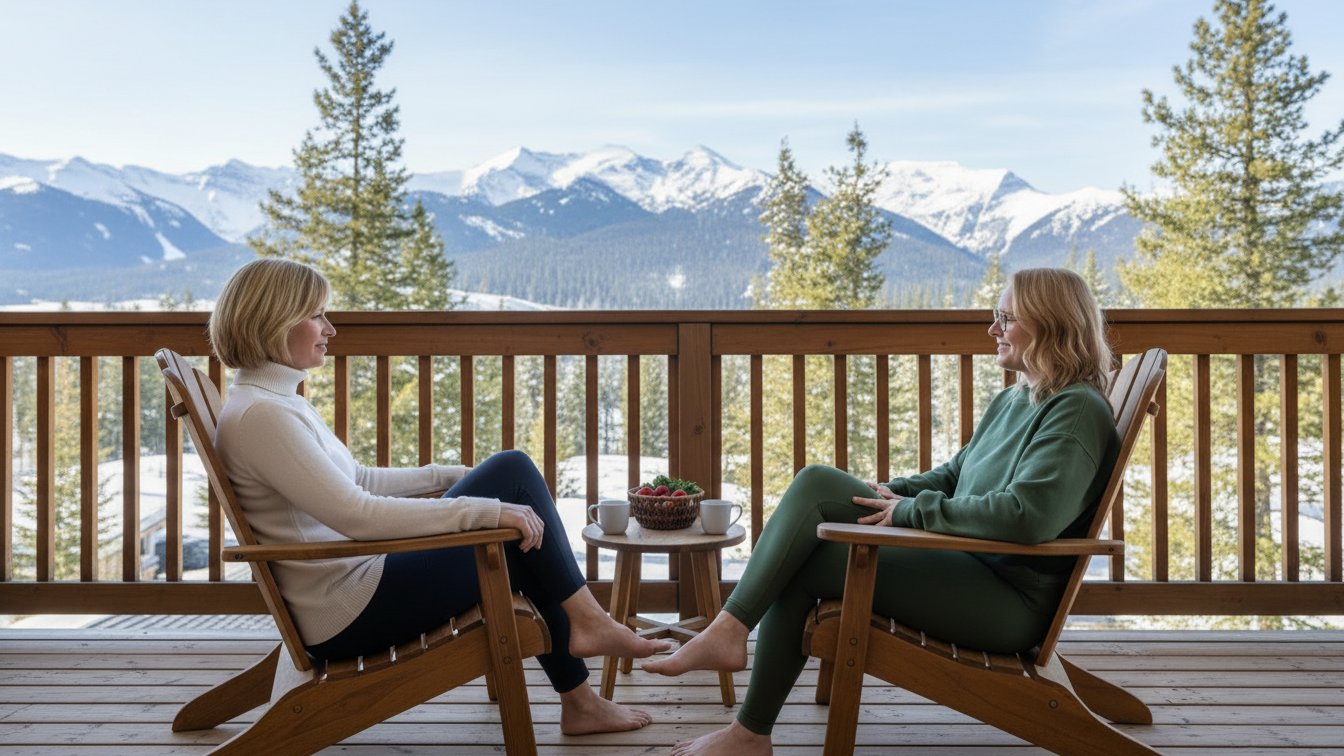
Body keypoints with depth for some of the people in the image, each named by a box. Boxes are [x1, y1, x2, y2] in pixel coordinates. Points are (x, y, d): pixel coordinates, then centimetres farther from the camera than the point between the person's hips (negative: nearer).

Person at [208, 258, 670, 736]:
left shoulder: (278, 402, 14)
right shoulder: (260, 415, -19)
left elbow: (355, 480, 21)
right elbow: (354, 513, -27)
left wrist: (451, 476, 14)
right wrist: (485, 508, -27)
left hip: (352, 582, 10)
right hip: (349, 616, -10)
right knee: (514, 472, -11)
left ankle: (579, 703, 17)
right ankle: (587, 619, 1)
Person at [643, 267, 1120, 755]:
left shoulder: (1076, 411, -12)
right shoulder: (1012, 402, 17)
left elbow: (1027, 515, -27)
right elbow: (953, 475, 24)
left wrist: (914, 509, -19)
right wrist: (895, 491, 3)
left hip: (1009, 601, -9)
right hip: (963, 563, 9)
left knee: (805, 565, -18)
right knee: (816, 483, -9)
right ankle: (729, 630, -13)